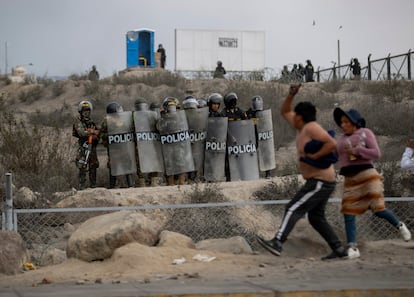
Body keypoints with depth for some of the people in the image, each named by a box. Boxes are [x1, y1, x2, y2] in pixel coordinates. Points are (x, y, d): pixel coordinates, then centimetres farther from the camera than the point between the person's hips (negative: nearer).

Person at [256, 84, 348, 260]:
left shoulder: (311, 127, -15)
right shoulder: (301, 127, 12)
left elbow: (332, 144, -25)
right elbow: (284, 111, 24)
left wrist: (313, 157, -25)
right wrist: (291, 94, 11)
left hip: (321, 181, -10)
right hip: (318, 181, 10)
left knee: (293, 209, -15)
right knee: (316, 217, 15)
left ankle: (277, 243, -23)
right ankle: (339, 250, 16)